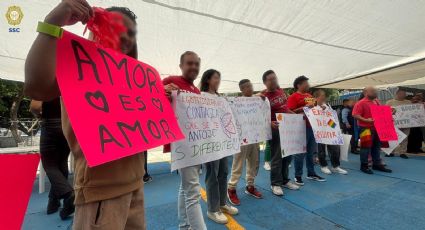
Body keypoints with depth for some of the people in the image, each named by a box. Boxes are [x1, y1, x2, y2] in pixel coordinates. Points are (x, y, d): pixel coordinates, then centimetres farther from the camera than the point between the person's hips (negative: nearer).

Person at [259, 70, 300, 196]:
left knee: (288, 155, 15)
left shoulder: (281, 91, 9)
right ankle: (275, 183, 16)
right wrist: (270, 123, -33)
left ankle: (285, 180, 31)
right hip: (276, 128, -8)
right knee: (277, 157, 0)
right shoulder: (263, 96, -14)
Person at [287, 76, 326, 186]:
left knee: (311, 152, 15)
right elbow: (290, 112, -16)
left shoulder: (309, 96, 18)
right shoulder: (293, 97, -7)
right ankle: (298, 176, 10)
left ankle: (311, 173, 28)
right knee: (300, 153, -1)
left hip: (312, 126, 8)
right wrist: (305, 107, -20)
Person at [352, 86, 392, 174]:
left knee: (377, 146, 16)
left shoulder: (376, 101, 13)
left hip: (377, 127, 8)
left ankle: (377, 164, 29)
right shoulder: (361, 103, -13)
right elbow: (355, 115, -19)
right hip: (366, 128, -8)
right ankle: (364, 165, 8)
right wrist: (365, 120, -28)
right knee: (366, 146, -3)